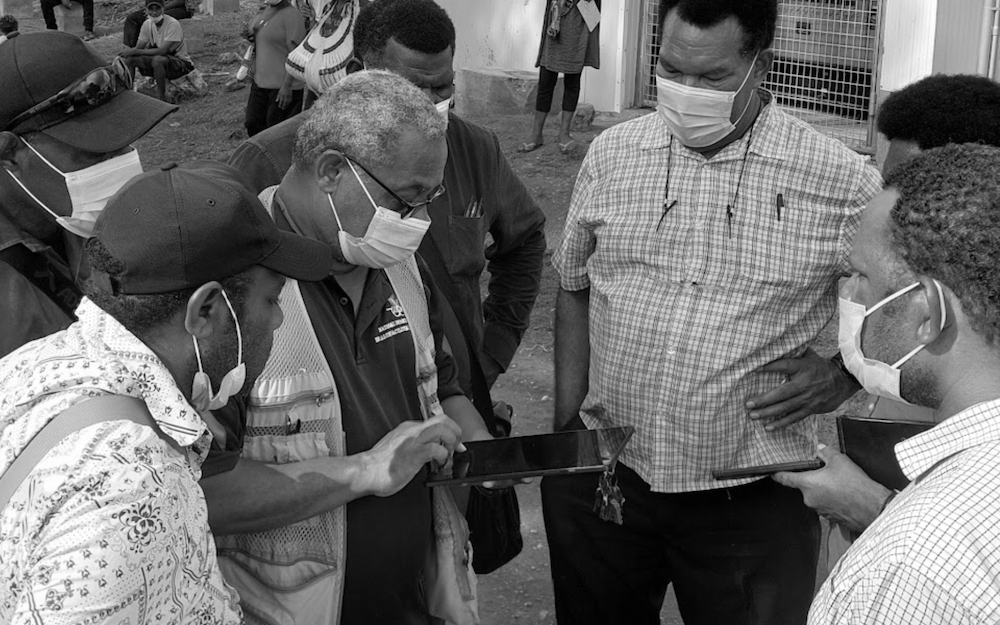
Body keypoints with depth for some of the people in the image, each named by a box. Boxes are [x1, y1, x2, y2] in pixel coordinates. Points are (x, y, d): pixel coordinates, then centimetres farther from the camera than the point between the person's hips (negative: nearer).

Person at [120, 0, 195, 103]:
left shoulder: (173, 24, -22)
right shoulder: (147, 24, -1)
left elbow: (162, 51, -29)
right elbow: (138, 48, 1)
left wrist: (135, 51, -26)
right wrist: (130, 51, -23)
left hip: (181, 62, -7)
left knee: (158, 59, -37)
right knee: (129, 58, -10)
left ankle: (162, 97, -22)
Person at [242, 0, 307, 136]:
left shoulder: (291, 15, -16)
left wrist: (286, 86, -23)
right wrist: (250, 37, 3)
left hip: (282, 86, -8)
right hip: (260, 81, 8)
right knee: (253, 125, 12)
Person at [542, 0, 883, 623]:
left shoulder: (842, 182, -10)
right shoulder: (611, 155, 1)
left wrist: (838, 372, -13)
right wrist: (567, 427, 6)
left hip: (752, 501, -3)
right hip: (600, 481, 3)